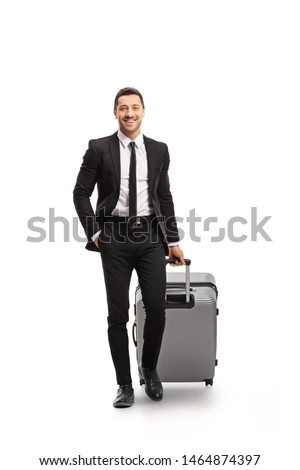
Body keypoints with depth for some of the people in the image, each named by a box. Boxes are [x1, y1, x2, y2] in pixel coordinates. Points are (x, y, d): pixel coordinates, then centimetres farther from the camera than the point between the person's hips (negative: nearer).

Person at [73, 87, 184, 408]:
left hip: (150, 236, 2)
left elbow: (165, 198, 12)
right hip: (115, 237, -2)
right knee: (118, 314, 0)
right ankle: (124, 384, 14)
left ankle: (149, 369, 24)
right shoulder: (99, 148, 0)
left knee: (156, 308, -2)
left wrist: (173, 241, 9)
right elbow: (81, 193, 2)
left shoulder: (159, 150, 8)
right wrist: (94, 233, -6)